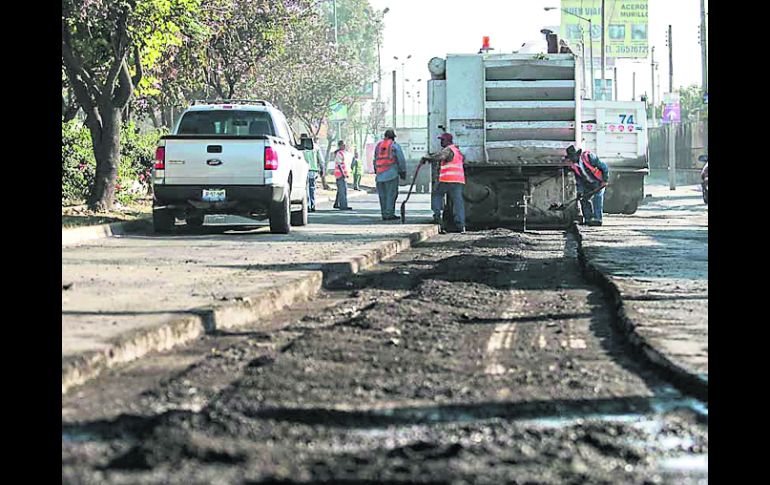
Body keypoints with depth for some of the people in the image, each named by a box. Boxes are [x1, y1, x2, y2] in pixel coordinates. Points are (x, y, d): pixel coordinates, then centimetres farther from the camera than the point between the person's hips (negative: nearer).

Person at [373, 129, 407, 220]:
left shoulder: (378, 145, 16)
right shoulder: (394, 145, 0)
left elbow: (375, 161, 19)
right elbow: (401, 160, -4)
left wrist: (376, 171, 25)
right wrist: (403, 172, 2)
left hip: (380, 174, 5)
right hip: (391, 173, -5)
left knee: (383, 195, 9)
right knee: (391, 194, -4)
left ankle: (384, 214, 9)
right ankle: (389, 214, -10)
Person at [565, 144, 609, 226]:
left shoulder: (588, 157, -24)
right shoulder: (574, 166, -5)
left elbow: (603, 166, -19)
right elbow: (578, 180, 0)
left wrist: (605, 180, -21)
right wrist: (580, 191, -13)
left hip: (599, 183, -7)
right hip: (588, 185, 7)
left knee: (597, 198, -15)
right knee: (584, 200, 4)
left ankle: (597, 219, -15)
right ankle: (588, 219, 12)